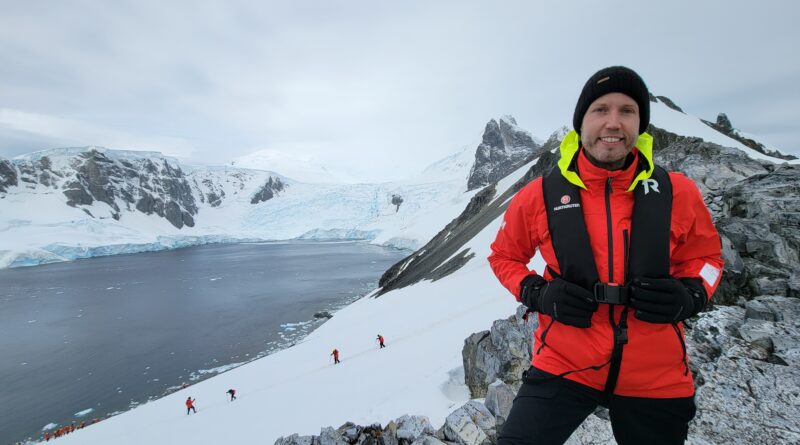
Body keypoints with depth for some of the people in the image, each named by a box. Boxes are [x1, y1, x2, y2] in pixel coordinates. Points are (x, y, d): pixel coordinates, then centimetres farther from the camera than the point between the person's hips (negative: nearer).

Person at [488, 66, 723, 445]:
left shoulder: (678, 193, -5)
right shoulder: (540, 195, -10)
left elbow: (704, 257, 10)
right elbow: (504, 256, 4)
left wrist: (689, 297, -11)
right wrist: (538, 294, -14)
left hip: (657, 379, 3)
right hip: (562, 366, -2)